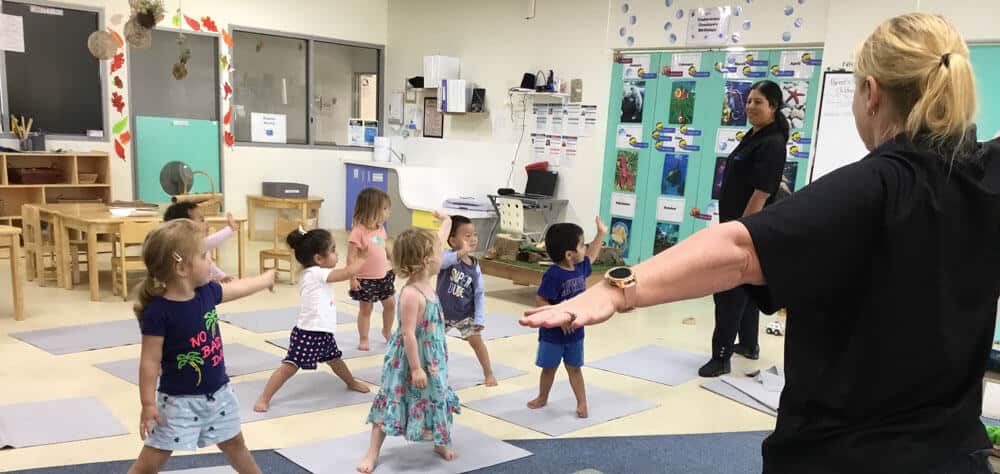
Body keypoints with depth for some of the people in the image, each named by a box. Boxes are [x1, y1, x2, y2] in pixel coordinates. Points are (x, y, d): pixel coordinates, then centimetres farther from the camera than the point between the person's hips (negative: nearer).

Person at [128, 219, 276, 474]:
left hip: (218, 393, 6)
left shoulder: (207, 291, -4)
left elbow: (238, 288, 17)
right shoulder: (158, 311, -23)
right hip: (179, 400, -6)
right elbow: (150, 361, -19)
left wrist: (266, 278, 33)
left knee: (234, 443, 24)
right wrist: (148, 405, -18)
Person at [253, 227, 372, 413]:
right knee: (289, 366, -9)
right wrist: (362, 258, -9)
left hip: (323, 333, 11)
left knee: (334, 359, 30)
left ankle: (351, 382, 52)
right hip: (308, 334, -10)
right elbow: (348, 273, -23)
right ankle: (264, 398, -3)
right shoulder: (316, 274, -20)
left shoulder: (316, 275, 10)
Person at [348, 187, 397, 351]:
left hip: (383, 276, 7)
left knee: (390, 304, 15)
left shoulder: (380, 228, 2)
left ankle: (387, 332, 37)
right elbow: (351, 257, -21)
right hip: (365, 279, -7)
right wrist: (352, 278, -23)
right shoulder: (358, 232, -22)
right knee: (366, 309, 5)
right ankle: (363, 339, 20)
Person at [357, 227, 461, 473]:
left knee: (436, 400, 22)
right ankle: (373, 452, 15)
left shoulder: (426, 283, -3)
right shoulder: (411, 294, -30)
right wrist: (416, 368, -27)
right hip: (409, 360, -10)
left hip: (431, 359, 10)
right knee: (391, 402, 3)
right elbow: (408, 334, -29)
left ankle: (441, 442, 43)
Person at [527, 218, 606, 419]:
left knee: (574, 368, 14)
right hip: (553, 333, -5)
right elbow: (539, 300, -26)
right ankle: (542, 398, 33)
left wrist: (601, 234, 22)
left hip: (575, 331, 5)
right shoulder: (553, 275, -26)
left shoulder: (580, 267, -3)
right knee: (549, 368, 14)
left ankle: (582, 403, 19)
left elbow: (590, 257, 21)